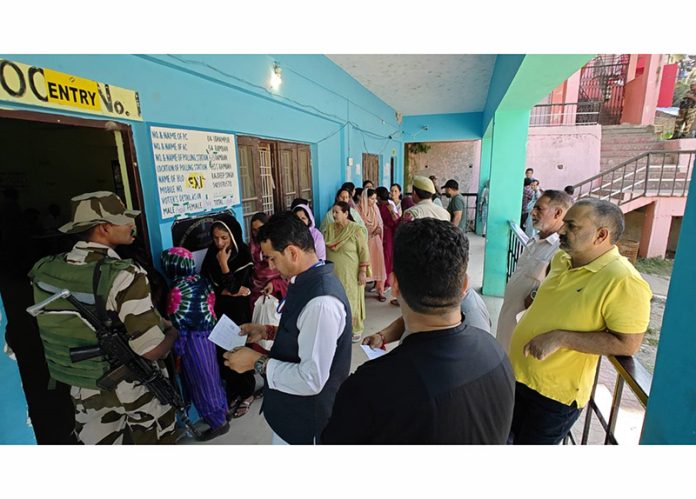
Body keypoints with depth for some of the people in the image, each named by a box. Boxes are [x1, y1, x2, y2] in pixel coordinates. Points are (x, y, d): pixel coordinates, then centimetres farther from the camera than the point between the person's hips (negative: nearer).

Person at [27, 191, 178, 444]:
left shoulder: (44, 271, -9)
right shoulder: (124, 277, -29)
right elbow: (152, 350, -29)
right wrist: (173, 332, -7)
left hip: (83, 387, 5)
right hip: (133, 386, -5)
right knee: (152, 441, 21)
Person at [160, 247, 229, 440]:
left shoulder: (178, 290, -20)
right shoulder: (201, 279, 1)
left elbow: (177, 323, -16)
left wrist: (178, 350, -7)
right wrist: (209, 324, 17)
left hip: (193, 340, -7)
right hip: (208, 334, 8)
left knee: (201, 380, 8)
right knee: (211, 374, 22)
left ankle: (218, 422, 22)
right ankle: (222, 410, 38)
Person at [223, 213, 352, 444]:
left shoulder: (321, 302, -34)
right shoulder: (309, 282, -3)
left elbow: (311, 379, -31)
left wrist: (258, 362, -22)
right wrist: (267, 332, 3)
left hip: (305, 419, -8)